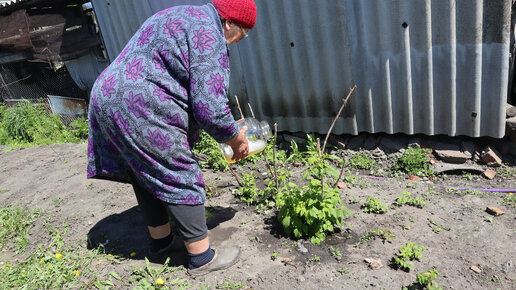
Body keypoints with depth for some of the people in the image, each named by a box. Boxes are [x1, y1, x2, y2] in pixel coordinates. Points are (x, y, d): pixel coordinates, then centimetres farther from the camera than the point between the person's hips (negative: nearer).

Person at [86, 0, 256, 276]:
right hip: (140, 111, -11)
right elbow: (210, 109, -18)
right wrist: (236, 139, 0)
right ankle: (202, 257, 11)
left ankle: (160, 239, 37)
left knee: (146, 175, 20)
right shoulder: (208, 37, -12)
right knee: (180, 178, 0)